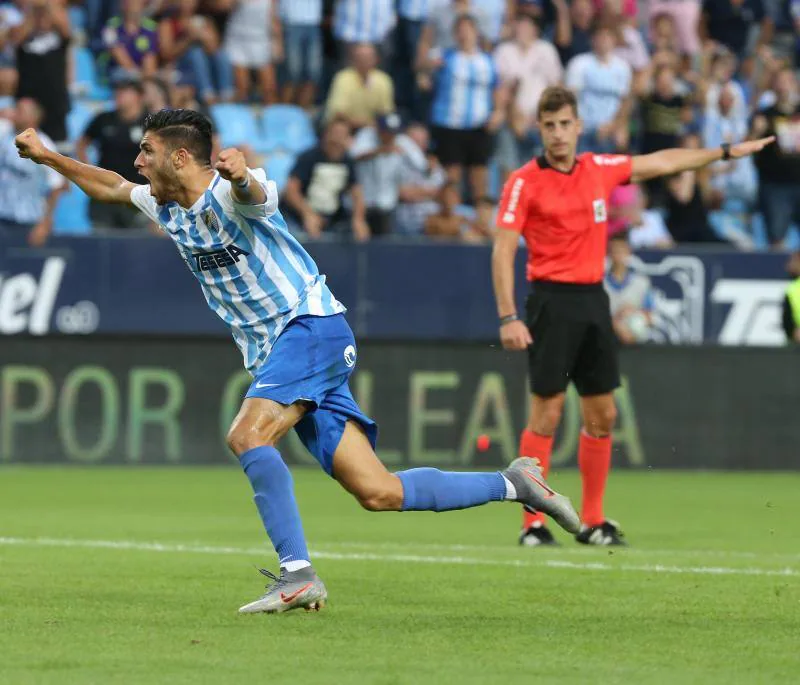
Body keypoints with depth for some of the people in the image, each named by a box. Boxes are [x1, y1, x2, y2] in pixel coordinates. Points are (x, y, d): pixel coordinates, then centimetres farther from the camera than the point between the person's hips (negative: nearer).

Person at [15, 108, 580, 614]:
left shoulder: (229, 195, -13)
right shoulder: (168, 208, 14)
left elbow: (252, 192, -38)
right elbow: (109, 188, 32)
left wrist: (238, 174, -61)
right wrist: (47, 156, 28)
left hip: (312, 326, -8)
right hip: (275, 353, 8)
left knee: (248, 435, -28)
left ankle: (298, 574, -28)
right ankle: (513, 485, 10)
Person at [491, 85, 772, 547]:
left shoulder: (600, 169, 9)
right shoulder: (525, 183, -7)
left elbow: (662, 162, 23)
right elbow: (503, 253, -9)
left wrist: (728, 152, 29)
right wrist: (509, 318, -18)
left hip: (594, 300, 6)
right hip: (552, 300, -6)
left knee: (602, 416, 6)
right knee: (547, 414, -8)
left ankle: (593, 522, 15)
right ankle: (533, 524, -4)